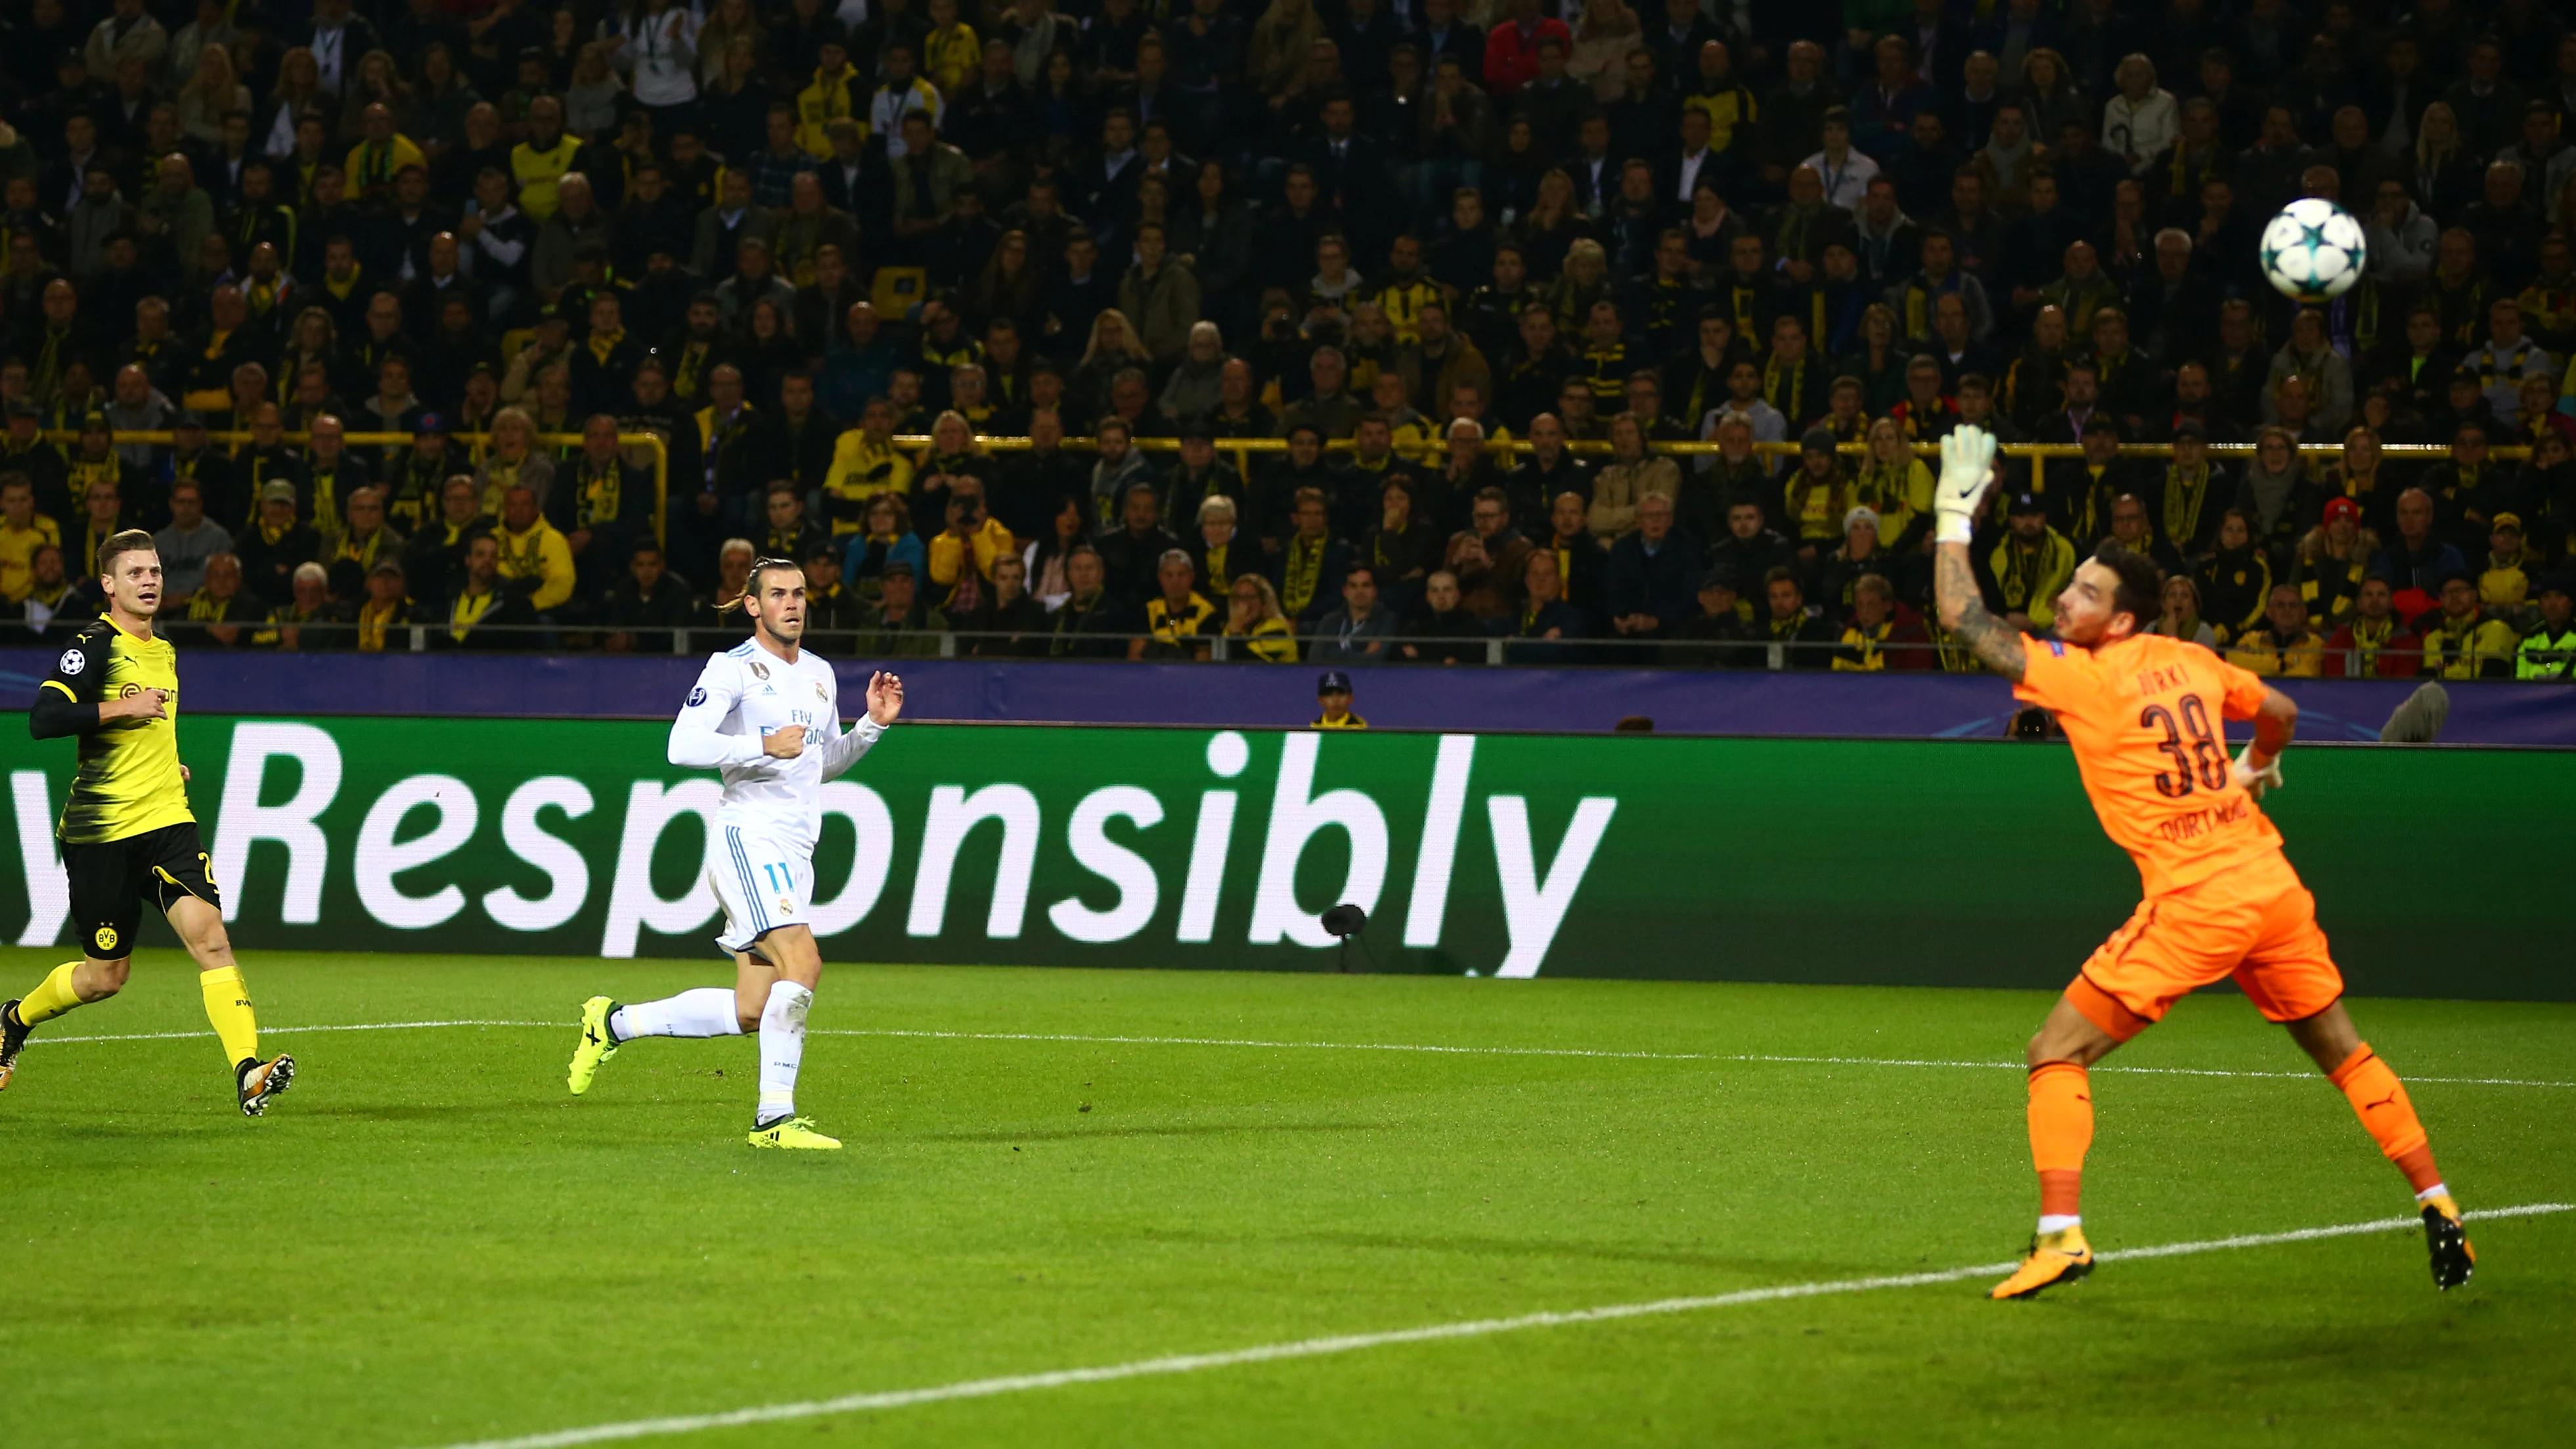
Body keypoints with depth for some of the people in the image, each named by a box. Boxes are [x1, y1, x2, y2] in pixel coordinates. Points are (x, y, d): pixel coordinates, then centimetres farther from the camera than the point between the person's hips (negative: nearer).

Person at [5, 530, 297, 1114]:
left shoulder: (163, 650, 16)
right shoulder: (95, 645, -9)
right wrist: (124, 707, -22)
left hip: (166, 820, 6)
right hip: (102, 830, -6)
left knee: (209, 935, -16)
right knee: (105, 975, 4)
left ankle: (248, 1071, -25)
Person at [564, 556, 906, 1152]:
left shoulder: (820, 674, 18)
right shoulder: (733, 668, -6)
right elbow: (683, 745, -16)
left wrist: (873, 724, 13)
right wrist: (764, 746, -23)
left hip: (794, 853, 8)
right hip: (750, 835, -8)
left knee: (747, 1014, 6)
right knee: (803, 964, -25)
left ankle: (613, 1023, 24)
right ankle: (774, 1118, -21)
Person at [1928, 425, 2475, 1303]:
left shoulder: (2082, 677, -9)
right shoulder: (2191, 662, 9)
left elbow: (1962, 616, -7)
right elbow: (2280, 712, 26)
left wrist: (1955, 515, 2)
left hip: (2195, 902, -7)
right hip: (2273, 886, 7)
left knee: (2056, 1055, -1)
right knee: (2345, 1054, 20)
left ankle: (2062, 1234, -13)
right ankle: (2440, 1213, 22)